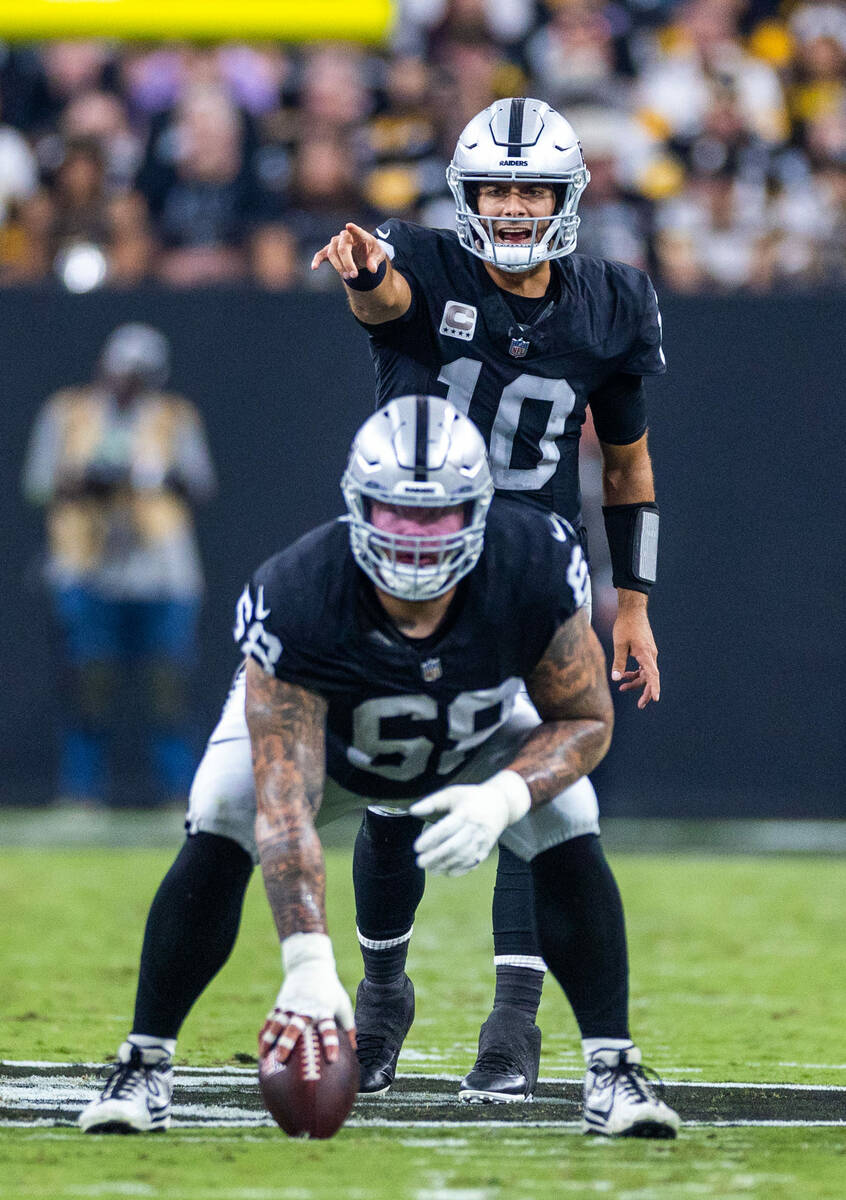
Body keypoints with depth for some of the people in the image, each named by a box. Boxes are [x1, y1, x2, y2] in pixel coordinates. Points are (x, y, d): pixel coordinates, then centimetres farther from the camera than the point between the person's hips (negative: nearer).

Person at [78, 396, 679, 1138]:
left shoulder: (533, 570, -35)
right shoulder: (297, 601, -42)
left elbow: (585, 719, -19)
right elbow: (285, 800, -44)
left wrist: (503, 798, -40)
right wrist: (308, 964, -54)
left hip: (478, 742, 2)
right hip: (324, 737, -2)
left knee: (569, 834, -22)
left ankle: (613, 1070, -9)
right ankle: (145, 1066, -10)